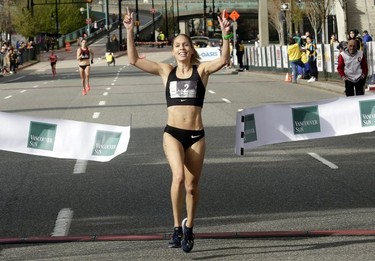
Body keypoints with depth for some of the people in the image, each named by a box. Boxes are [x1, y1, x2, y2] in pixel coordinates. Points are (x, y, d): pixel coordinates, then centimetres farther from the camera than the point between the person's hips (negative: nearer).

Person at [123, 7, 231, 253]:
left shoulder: (201, 70, 4)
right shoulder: (166, 71, 8)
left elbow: (223, 60, -14)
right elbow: (134, 60, 3)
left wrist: (225, 36, -26)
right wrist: (130, 31, -5)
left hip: (196, 135, 0)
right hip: (172, 133, 0)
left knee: (192, 186, 8)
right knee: (178, 177, -24)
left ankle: (188, 228, 30)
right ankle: (177, 226, -12)